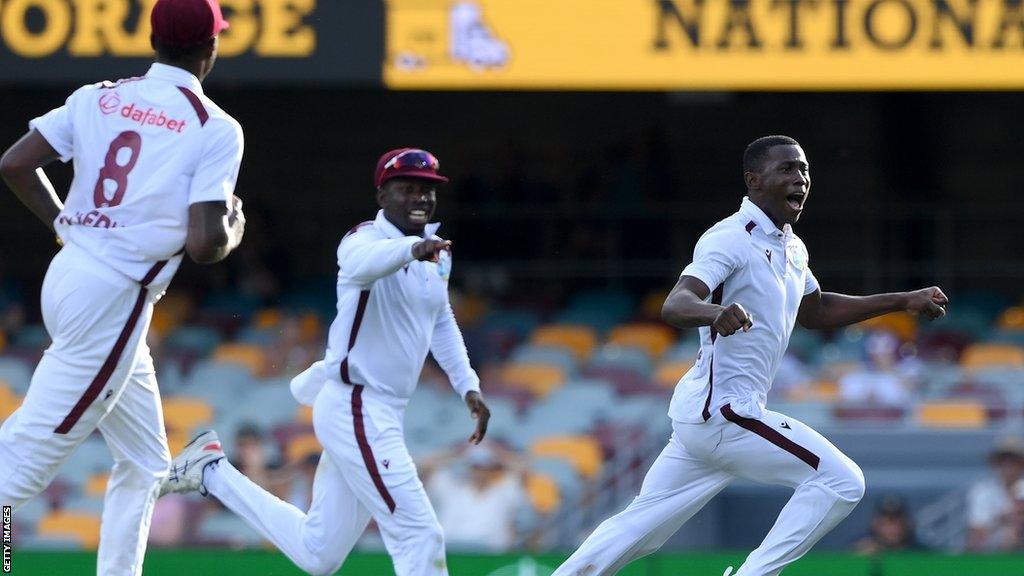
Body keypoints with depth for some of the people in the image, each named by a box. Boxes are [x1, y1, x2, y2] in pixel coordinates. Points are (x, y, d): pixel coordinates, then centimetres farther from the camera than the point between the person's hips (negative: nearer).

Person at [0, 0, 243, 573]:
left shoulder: (98, 98, 9)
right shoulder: (215, 128, -9)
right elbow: (204, 243, -15)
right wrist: (235, 226, 7)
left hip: (68, 272, 8)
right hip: (115, 298, -8)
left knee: (144, 462, 19)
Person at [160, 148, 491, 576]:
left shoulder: (437, 255, 12)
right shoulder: (364, 239, -13)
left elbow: (441, 324, 28)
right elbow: (362, 264, -39)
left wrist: (467, 386, 18)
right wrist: (411, 249, -58)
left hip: (384, 411, 9)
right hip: (356, 409, -9)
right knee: (419, 537, -15)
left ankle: (211, 472, 24)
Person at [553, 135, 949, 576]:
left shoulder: (792, 249, 15)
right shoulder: (730, 239, -15)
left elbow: (815, 312, 30)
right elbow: (675, 305, -30)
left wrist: (903, 302, 24)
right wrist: (716, 313, -53)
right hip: (723, 411, -9)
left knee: (638, 532, 11)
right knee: (841, 481, -11)